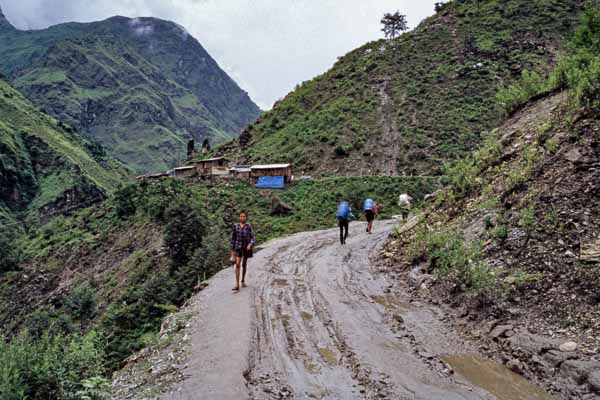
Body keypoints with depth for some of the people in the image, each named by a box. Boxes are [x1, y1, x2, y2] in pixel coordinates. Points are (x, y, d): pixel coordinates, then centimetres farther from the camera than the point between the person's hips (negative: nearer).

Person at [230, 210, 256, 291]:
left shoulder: (249, 227, -5)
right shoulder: (235, 226, 0)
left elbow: (253, 238, -6)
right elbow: (233, 238, 6)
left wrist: (250, 244, -26)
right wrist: (232, 250, 6)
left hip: (246, 248, 0)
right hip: (238, 248, 0)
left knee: (244, 265, 14)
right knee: (237, 265, -12)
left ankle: (243, 281, 33)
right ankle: (237, 285, -15)